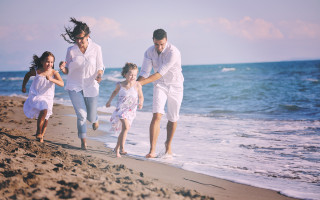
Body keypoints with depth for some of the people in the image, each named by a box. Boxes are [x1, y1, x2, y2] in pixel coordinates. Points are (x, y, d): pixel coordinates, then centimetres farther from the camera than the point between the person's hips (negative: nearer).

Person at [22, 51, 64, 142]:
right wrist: (23, 87, 19)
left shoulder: (54, 73, -11)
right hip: (36, 96, -2)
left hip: (48, 97, 2)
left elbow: (62, 84, -26)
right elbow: (27, 75, 13)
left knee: (46, 117, 9)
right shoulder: (36, 71, -9)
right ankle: (38, 133, -7)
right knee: (44, 111, -24)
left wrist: (51, 79, -40)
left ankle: (42, 134, 33)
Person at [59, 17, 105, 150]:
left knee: (91, 117, 12)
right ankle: (83, 142, 4)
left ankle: (95, 119, 51)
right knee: (81, 115, -11)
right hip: (74, 86, 0)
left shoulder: (96, 48, -7)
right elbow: (68, 70, 1)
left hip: (91, 86, 0)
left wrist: (99, 75, -22)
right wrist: (63, 69, -22)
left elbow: (100, 67, 0)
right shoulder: (71, 50, -6)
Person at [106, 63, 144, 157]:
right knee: (126, 127, -21)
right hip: (121, 109, -2)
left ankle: (117, 148, 30)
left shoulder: (137, 85, -8)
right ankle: (122, 148, -11)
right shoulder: (120, 85, -3)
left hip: (131, 110, 2)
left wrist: (141, 103, -18)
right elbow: (115, 91, 20)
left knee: (124, 129, 11)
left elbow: (141, 96, 3)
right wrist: (109, 101, 25)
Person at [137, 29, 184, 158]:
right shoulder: (149, 52, -10)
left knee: (172, 118, 9)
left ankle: (168, 145, 32)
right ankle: (152, 151, -19)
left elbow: (160, 73, -31)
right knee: (157, 116, -16)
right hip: (160, 85, 2)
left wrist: (140, 83, -34)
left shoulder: (173, 52, -27)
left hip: (175, 86, -2)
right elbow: (144, 72, -9)